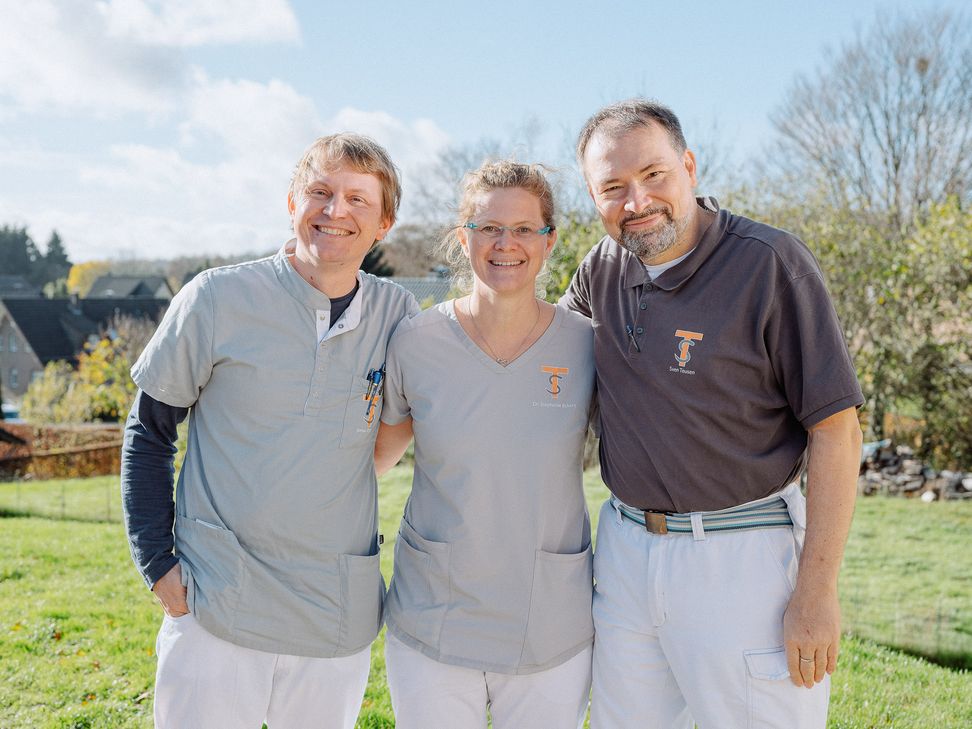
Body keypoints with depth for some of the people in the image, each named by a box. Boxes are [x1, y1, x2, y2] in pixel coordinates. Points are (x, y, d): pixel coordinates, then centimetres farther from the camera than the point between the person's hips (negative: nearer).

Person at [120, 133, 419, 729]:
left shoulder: (397, 314, 1)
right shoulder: (218, 299, -5)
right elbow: (148, 431, 3)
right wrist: (157, 561, -2)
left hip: (339, 619, 2)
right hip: (216, 608, -2)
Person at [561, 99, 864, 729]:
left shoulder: (772, 263, -13)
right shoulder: (603, 268, 4)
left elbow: (835, 428, -13)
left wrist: (818, 592, -15)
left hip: (741, 556, -5)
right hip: (625, 547, 6)